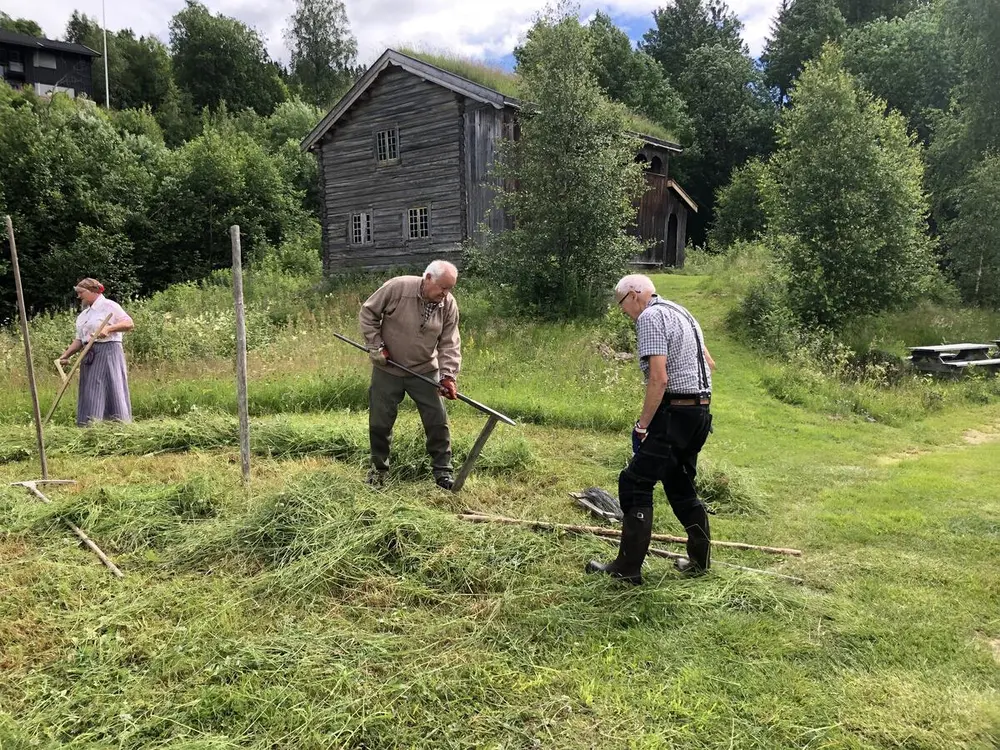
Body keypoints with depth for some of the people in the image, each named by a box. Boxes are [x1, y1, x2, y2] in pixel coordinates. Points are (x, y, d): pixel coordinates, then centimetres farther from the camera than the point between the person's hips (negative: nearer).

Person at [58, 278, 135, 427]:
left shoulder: (108, 305, -2)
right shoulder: (83, 315, 20)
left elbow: (129, 323, -11)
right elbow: (79, 340, 18)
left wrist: (108, 328, -23)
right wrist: (66, 354, 5)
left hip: (108, 352, -8)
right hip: (89, 357, 8)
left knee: (112, 393, -7)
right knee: (89, 396, 4)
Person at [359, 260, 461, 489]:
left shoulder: (449, 305, -9)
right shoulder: (397, 287, -19)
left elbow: (450, 344, -8)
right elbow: (368, 313, -8)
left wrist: (448, 376, -20)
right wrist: (376, 346, -12)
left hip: (425, 371, 2)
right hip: (387, 369, -2)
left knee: (438, 421, -1)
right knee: (380, 422, 7)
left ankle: (443, 471, 13)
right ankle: (379, 468, 27)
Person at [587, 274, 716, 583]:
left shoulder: (650, 317, -11)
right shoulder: (681, 313, 18)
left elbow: (659, 378, -20)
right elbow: (709, 364, 24)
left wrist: (642, 424, -16)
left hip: (674, 412, -10)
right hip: (700, 412, 10)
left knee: (635, 484, -4)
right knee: (680, 485, 19)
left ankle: (628, 567, -1)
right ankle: (700, 560, 26)